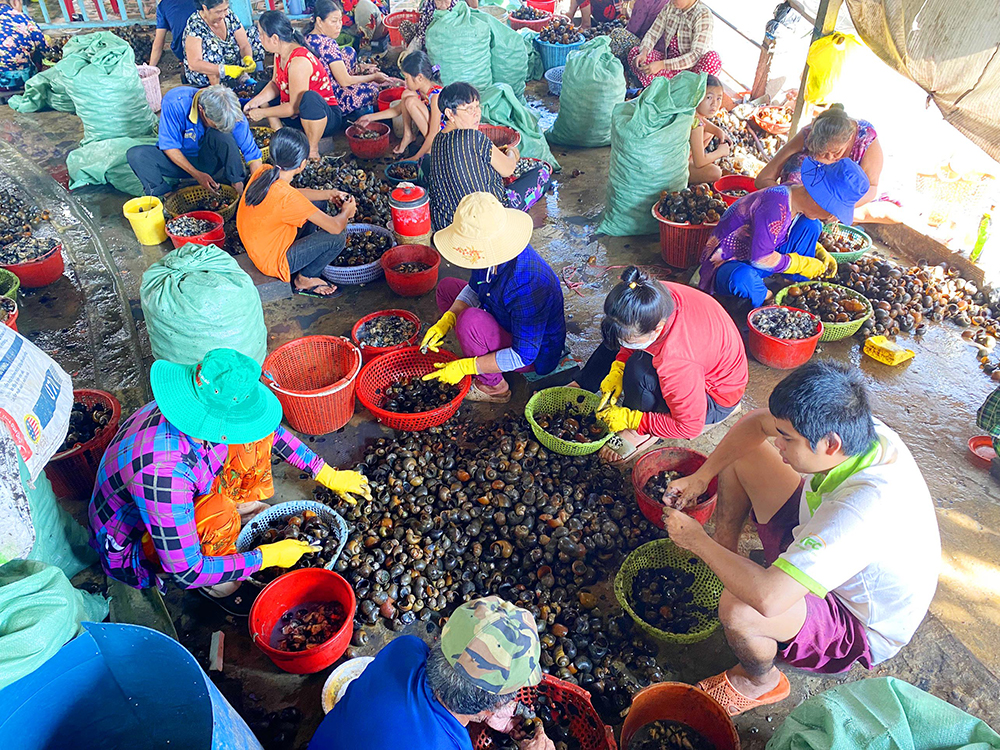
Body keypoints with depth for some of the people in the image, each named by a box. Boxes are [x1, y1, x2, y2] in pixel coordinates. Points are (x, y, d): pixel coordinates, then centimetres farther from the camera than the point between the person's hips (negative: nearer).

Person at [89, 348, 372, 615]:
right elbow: (186, 574, -33)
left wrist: (329, 475, -3)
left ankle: (245, 506, 16)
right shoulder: (163, 473, -44)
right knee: (219, 515, -36)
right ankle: (216, 586, -4)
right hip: (134, 546, -6)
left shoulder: (209, 401, -24)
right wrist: (267, 557, -25)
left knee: (253, 438, -10)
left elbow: (269, 431, -3)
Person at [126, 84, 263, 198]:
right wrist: (196, 174, -25)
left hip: (210, 162, 0)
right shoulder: (174, 102, -28)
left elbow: (253, 154, -18)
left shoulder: (233, 114, -23)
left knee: (223, 135, -32)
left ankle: (239, 191, -22)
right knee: (135, 154, -26)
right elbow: (169, 146, -18)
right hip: (179, 159, 0)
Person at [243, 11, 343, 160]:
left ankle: (313, 150, -21)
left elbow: (295, 107, -26)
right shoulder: (280, 53, -1)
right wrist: (255, 101, -8)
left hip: (326, 118, -9)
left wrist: (262, 113, -17)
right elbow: (275, 84, 9)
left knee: (309, 98, -42)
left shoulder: (299, 62, -28)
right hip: (297, 116, 9)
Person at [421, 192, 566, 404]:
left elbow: (523, 356, -32)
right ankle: (484, 357, 9)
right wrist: (446, 321, -15)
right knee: (446, 288, 10)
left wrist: (465, 367, -28)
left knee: (470, 320, -33)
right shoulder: (494, 252, -17)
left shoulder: (526, 287, -40)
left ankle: (493, 387, -8)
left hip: (535, 354, -8)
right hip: (509, 324, 9)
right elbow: (474, 290, 3)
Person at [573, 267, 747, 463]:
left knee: (639, 370, -32)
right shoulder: (657, 295, -25)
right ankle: (581, 387, 19)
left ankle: (642, 434, -6)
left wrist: (631, 420, -23)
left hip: (717, 399, -8)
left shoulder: (676, 361, -44)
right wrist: (617, 370, -13)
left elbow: (689, 428, -29)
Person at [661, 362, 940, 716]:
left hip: (863, 629, -7)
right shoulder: (849, 424, -22)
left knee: (737, 609, -35)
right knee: (741, 454, -2)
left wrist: (696, 540, -31)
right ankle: (724, 561, 16)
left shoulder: (865, 507, -44)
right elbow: (755, 423, -3)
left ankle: (762, 682, 1)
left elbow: (766, 598, -47)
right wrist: (700, 477, -10)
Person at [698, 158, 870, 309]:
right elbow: (760, 258, -29)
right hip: (726, 265, -9)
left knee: (811, 226, 0)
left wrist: (820, 254, 2)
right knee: (743, 279, -45)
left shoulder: (796, 197, -3)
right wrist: (802, 264, -16)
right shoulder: (776, 207, -31)